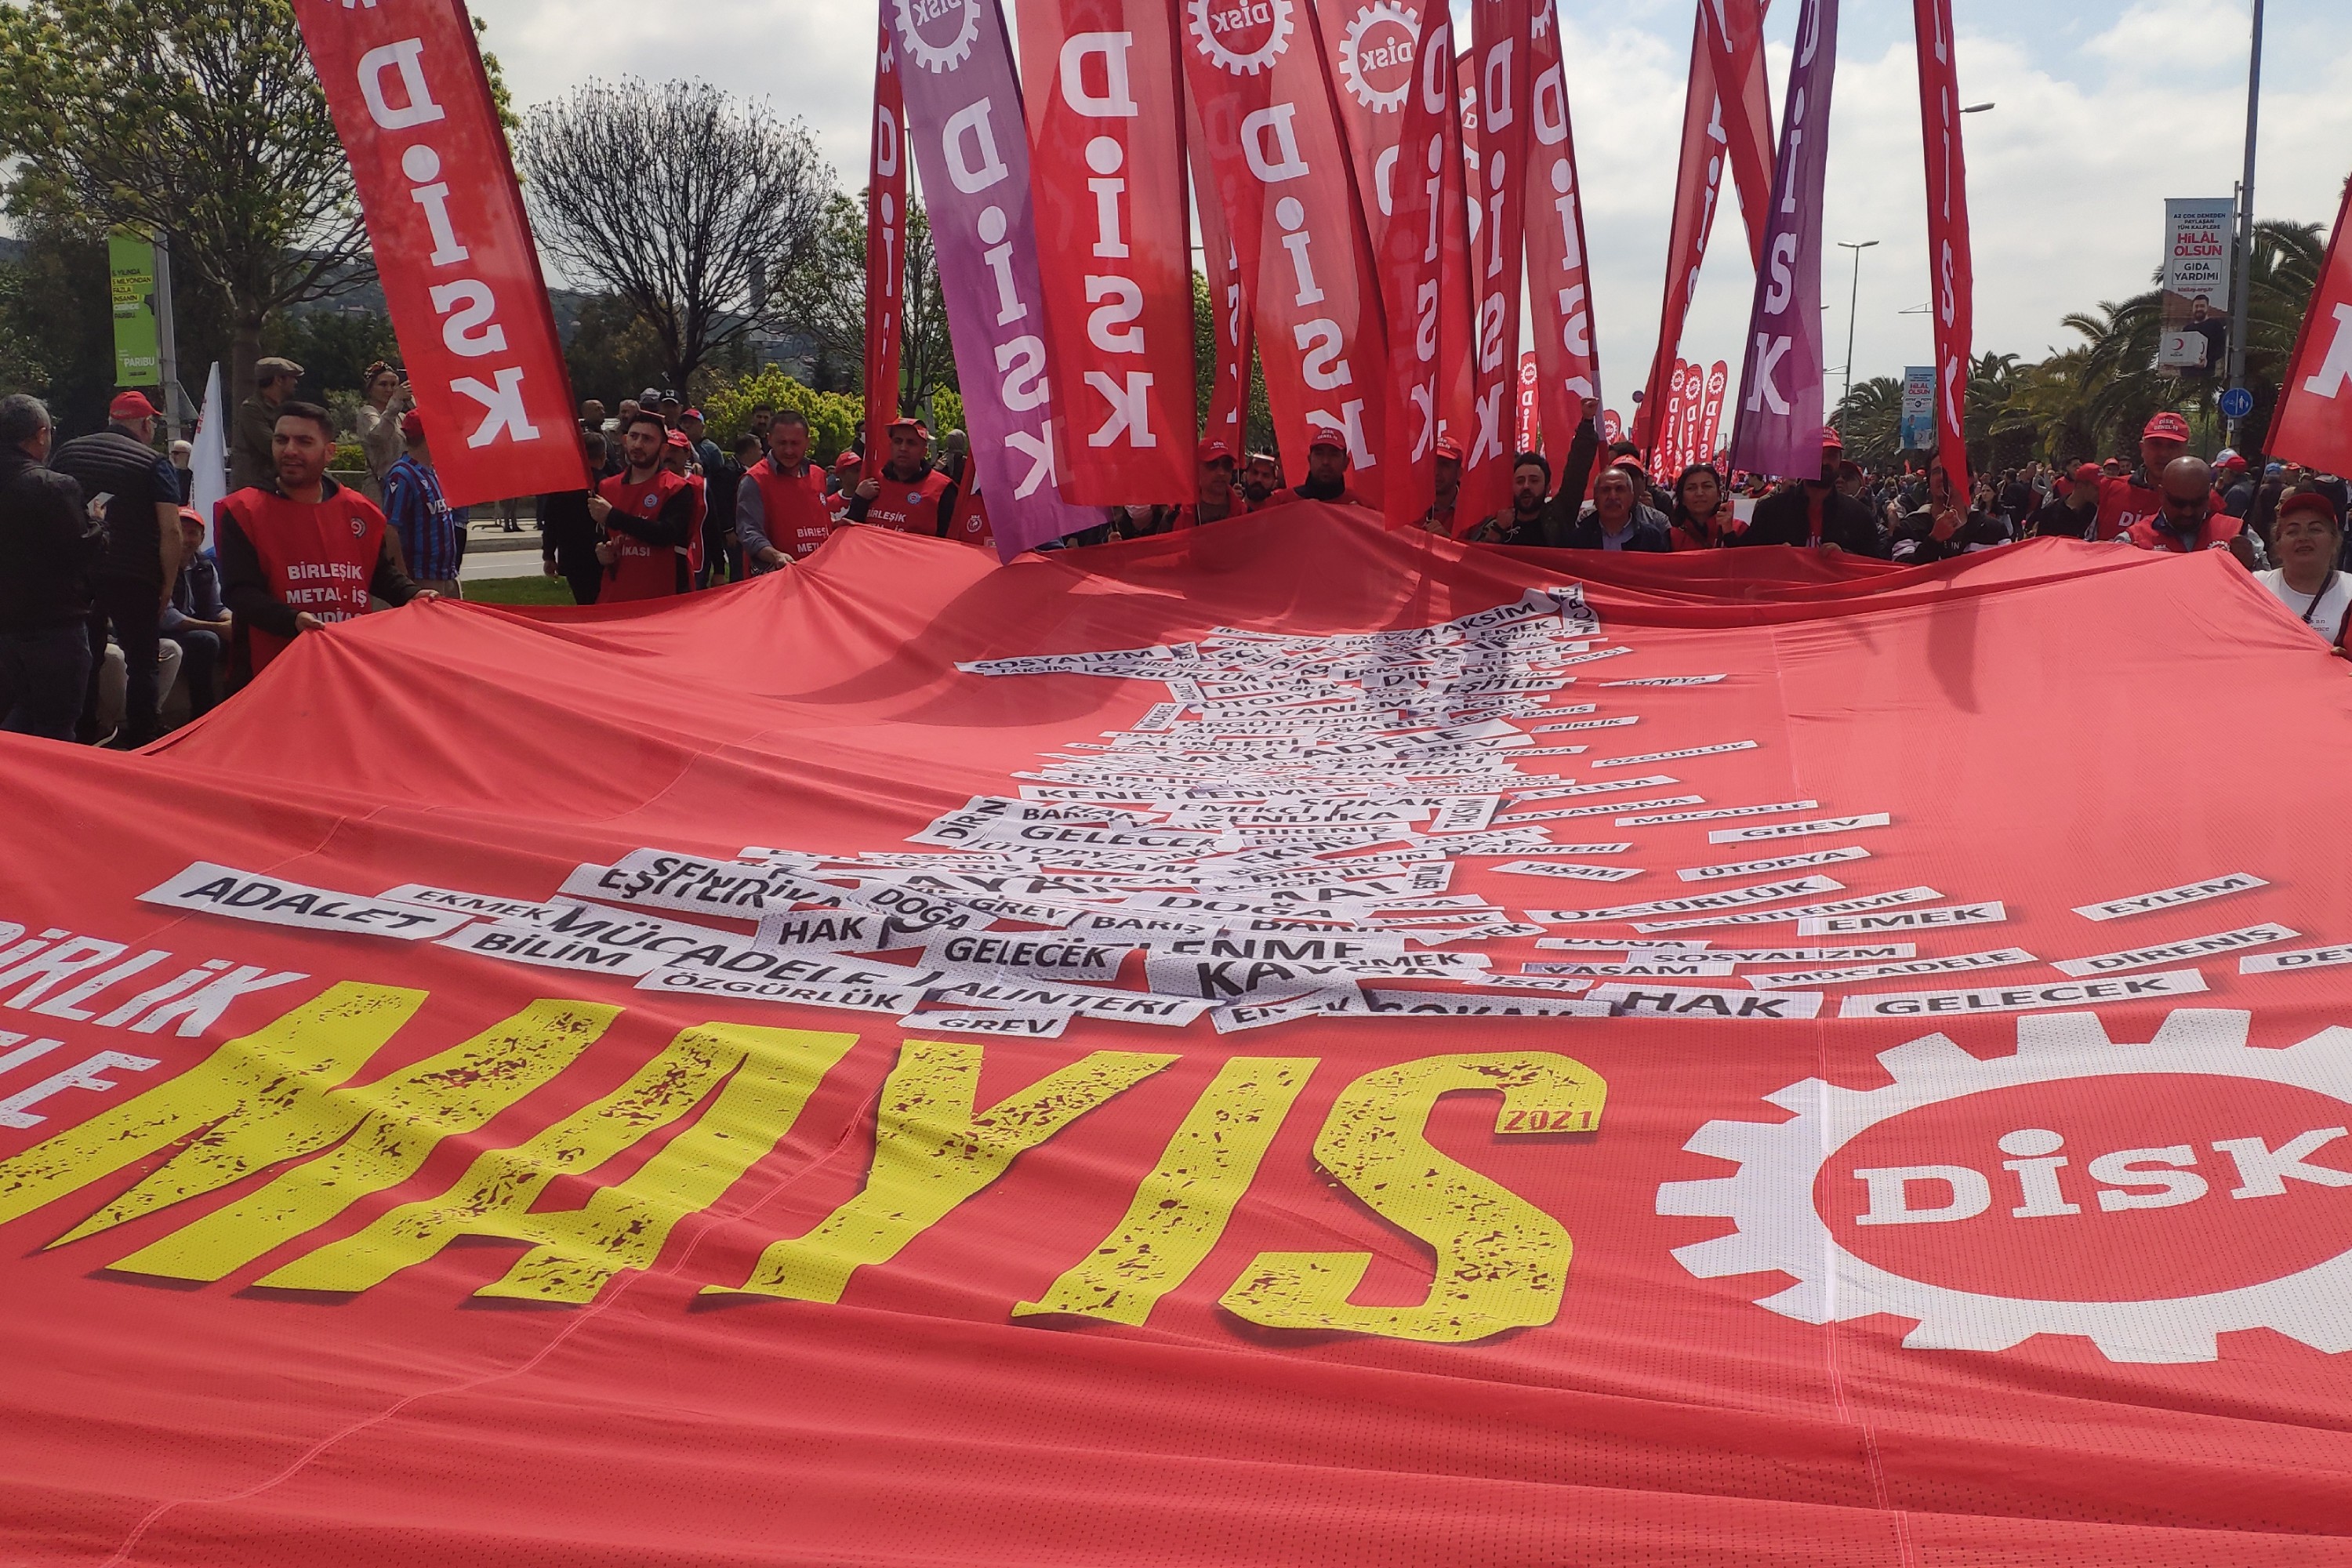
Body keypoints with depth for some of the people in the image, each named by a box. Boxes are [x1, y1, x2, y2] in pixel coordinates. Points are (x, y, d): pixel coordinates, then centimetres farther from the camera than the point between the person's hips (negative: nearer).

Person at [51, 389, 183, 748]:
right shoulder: (154, 463, -3)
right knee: (141, 664, 5)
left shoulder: (65, 453, 10)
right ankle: (140, 748, 3)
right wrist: (167, 584, -5)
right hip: (134, 579, -4)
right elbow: (171, 530, -12)